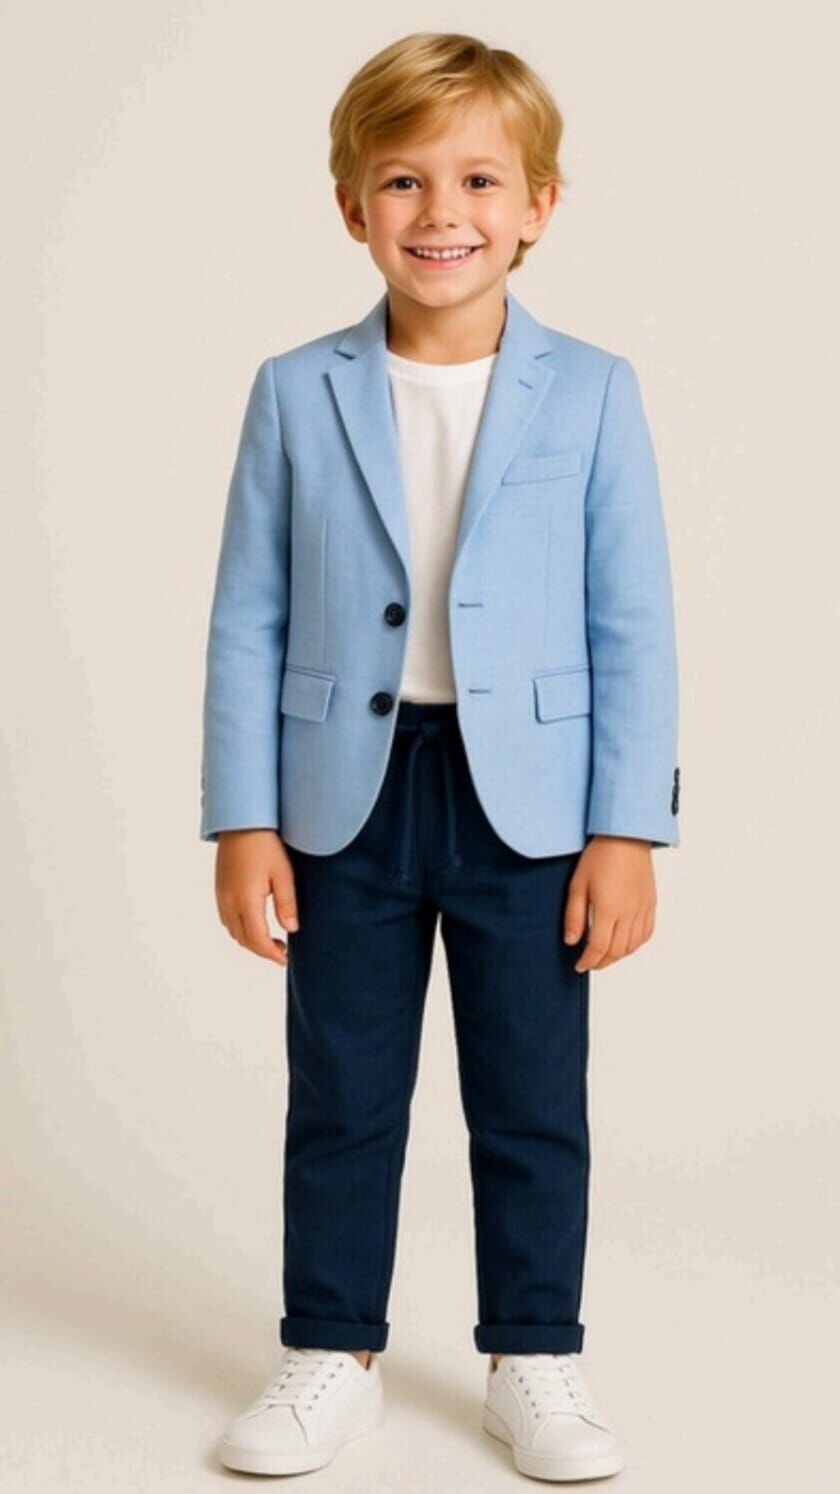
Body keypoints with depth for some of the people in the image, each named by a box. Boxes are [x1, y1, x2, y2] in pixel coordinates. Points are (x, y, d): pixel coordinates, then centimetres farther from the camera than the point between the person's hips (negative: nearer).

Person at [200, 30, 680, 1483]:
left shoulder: (592, 392, -3)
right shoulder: (296, 394, -1)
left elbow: (634, 628, -3)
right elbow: (247, 621, 1)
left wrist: (625, 833, -7)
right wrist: (243, 822, -4)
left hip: (527, 804, 0)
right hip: (346, 800, 1)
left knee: (534, 1105, 10)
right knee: (341, 1101, 12)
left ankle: (535, 1361, 27)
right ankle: (332, 1354, 28)